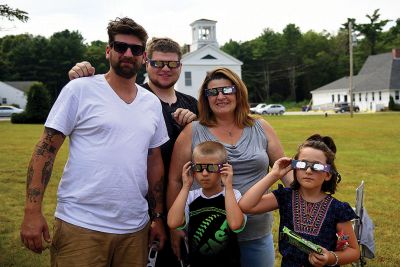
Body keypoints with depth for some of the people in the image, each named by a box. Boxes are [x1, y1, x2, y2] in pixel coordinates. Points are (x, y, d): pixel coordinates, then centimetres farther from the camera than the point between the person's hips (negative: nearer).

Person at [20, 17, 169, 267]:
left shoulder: (153, 103, 9)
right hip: (81, 226, -4)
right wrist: (33, 212, -12)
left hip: (136, 228, 5)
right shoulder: (80, 90, -4)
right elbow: (46, 150, -6)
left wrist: (159, 217, 13)